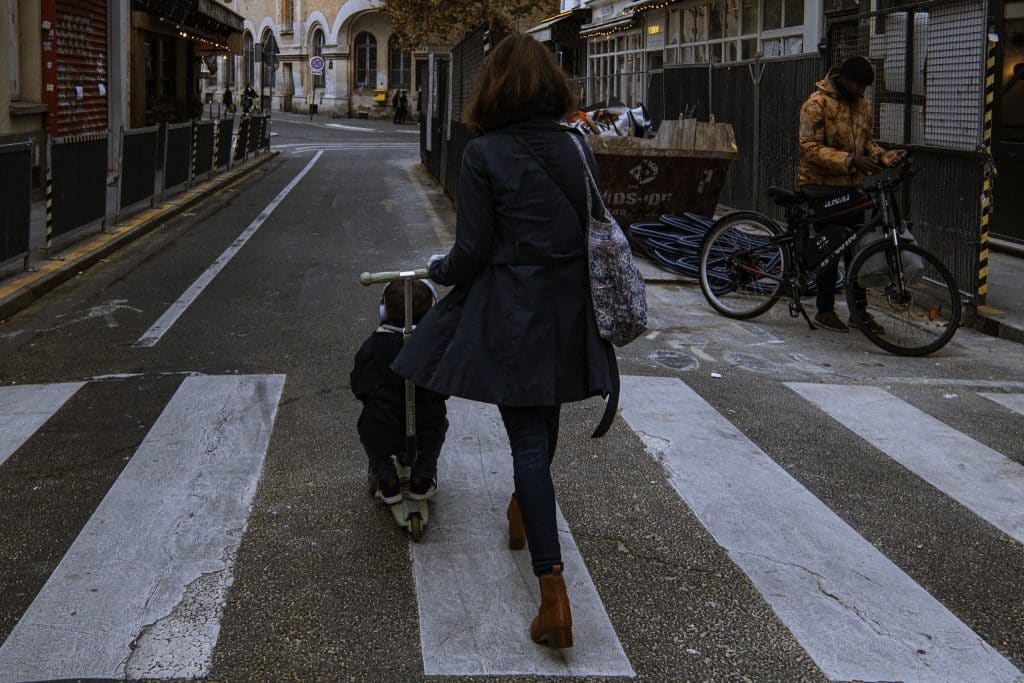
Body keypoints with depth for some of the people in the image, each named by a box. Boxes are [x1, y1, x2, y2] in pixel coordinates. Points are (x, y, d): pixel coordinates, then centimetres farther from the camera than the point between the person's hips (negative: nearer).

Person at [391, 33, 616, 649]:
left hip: (511, 312, -5)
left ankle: (554, 591, -11)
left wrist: (440, 269, 11)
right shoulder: (578, 147, 3)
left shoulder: (484, 155, -11)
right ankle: (524, 513, 50)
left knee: (527, 440, -4)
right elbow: (593, 229, 9)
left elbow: (472, 252, -10)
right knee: (545, 420, 24)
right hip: (570, 309, 5)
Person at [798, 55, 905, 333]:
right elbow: (811, 148, -20)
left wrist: (881, 155, -4)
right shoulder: (817, 104, -14)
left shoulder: (862, 105, 9)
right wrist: (850, 160, -28)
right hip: (821, 186, -7)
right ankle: (825, 310, 9)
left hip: (850, 186, 7)